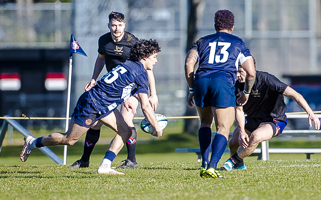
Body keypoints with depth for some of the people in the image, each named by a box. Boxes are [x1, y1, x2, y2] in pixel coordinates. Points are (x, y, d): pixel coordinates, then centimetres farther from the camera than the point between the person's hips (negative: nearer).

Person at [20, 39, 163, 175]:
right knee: (69, 140, 3)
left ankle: (105, 166, -4)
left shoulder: (129, 65, 9)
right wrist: (157, 128, -14)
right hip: (91, 105, -10)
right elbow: (145, 107, -21)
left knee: (125, 131, -1)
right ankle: (33, 142, 22)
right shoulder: (140, 73, -20)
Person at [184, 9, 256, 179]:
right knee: (223, 128, -3)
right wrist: (246, 93, 31)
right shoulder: (239, 44, 22)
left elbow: (189, 63, 10)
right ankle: (212, 168, -22)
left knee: (205, 122, 24)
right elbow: (251, 73, 14)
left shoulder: (202, 41, 25)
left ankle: (204, 164, 12)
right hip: (224, 82, -3)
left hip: (201, 81, 3)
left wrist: (191, 90, 15)